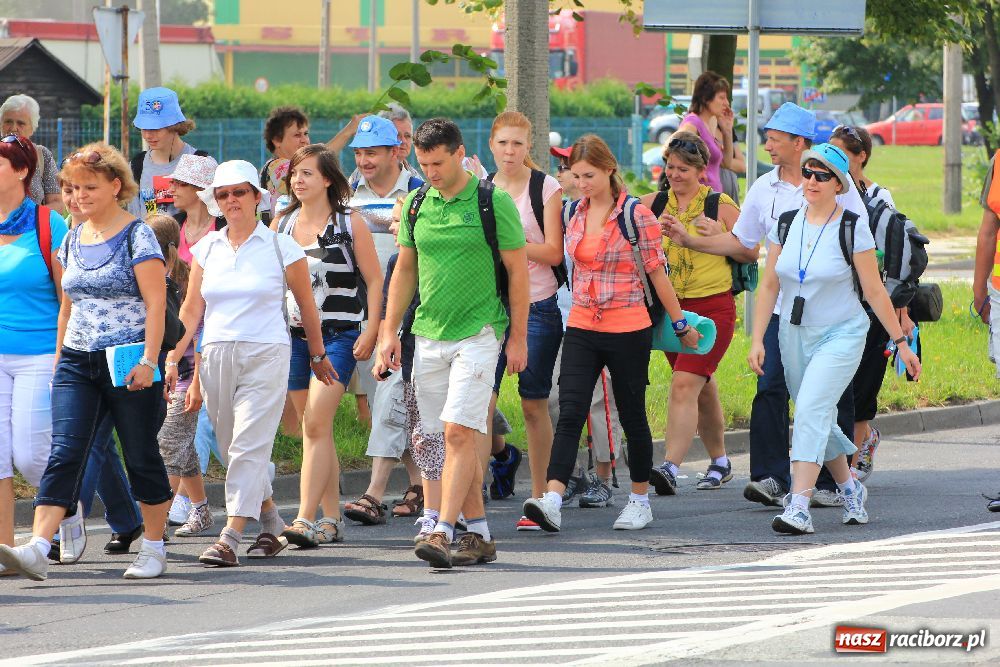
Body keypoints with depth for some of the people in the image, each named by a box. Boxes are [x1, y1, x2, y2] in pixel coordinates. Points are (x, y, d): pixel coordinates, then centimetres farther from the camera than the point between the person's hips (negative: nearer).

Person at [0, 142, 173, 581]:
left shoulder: (137, 236, -6)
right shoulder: (73, 239, 13)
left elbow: (156, 304, -11)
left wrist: (148, 361, -18)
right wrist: (59, 357, 17)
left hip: (128, 363, -5)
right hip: (78, 363, 5)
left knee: (141, 457, 4)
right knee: (63, 454, -8)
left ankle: (154, 549, 17)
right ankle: (37, 550, -20)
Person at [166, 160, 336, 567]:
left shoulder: (280, 247, 0)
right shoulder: (207, 248, 10)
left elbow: (306, 305, 9)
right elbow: (191, 309, 11)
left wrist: (317, 355, 16)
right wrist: (173, 358, 2)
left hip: (266, 355, -4)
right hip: (216, 357, 4)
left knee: (249, 447, -14)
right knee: (232, 450, 9)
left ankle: (230, 538, -19)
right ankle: (271, 525, 26)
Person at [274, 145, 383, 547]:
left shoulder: (349, 224, -3)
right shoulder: (282, 224, 9)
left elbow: (374, 280, -1)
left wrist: (371, 332, -9)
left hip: (338, 336, -5)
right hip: (294, 334, 5)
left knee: (316, 425, -16)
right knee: (313, 429, 8)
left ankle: (305, 519, -22)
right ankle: (332, 520, 15)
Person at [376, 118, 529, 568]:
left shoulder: (493, 202, -6)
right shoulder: (416, 205, 8)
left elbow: (517, 269, -2)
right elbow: (405, 270, 15)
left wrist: (518, 338, -3)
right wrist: (389, 333, 9)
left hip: (477, 333, -5)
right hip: (428, 336, 5)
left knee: (459, 432, -15)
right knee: (451, 437, 7)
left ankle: (443, 532, -20)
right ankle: (479, 535, 14)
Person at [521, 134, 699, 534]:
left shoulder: (637, 215, -7)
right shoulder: (573, 214, 7)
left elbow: (656, 272, -3)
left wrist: (680, 324, 1)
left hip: (628, 329, -4)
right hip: (581, 328, 4)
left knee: (632, 415, 8)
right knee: (570, 413, -10)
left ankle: (640, 500, 22)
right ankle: (552, 502, -22)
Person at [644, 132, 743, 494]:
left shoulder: (721, 206, -2)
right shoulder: (652, 205, 7)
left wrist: (720, 235, -13)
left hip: (712, 307, -5)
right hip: (669, 307, 5)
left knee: (685, 384, -19)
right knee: (702, 389, 16)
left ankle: (670, 468, -27)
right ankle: (720, 462, 32)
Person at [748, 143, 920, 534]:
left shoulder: (852, 229, -8)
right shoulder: (786, 224, 3)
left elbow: (874, 292, -4)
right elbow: (769, 285, 6)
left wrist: (901, 342, -3)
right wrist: (757, 340, -1)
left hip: (841, 334, -5)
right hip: (794, 336, 5)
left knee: (811, 410, -21)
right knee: (820, 422, 12)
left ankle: (799, 506, -28)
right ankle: (850, 490, 35)